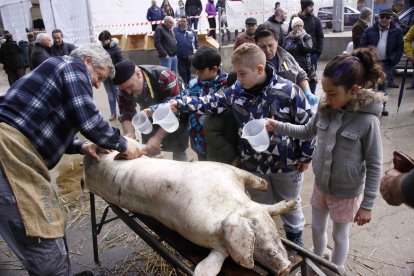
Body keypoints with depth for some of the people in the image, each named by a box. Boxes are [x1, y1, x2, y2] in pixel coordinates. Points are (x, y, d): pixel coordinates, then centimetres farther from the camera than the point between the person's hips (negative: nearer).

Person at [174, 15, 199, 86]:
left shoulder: (191, 32, 4)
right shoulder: (175, 30, -4)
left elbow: (196, 42, 9)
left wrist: (195, 51, 1)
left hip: (189, 56, 3)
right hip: (179, 56, -2)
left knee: (188, 71, 15)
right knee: (182, 71, -1)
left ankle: (188, 84, 29)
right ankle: (184, 85, 7)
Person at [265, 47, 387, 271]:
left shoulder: (367, 121, -24)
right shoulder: (326, 109, -9)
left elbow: (374, 166, -16)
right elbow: (307, 132, 9)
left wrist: (367, 204, -12)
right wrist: (278, 126, -5)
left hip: (346, 193, -5)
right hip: (320, 185, 5)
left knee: (339, 237, 18)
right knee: (317, 228, 24)